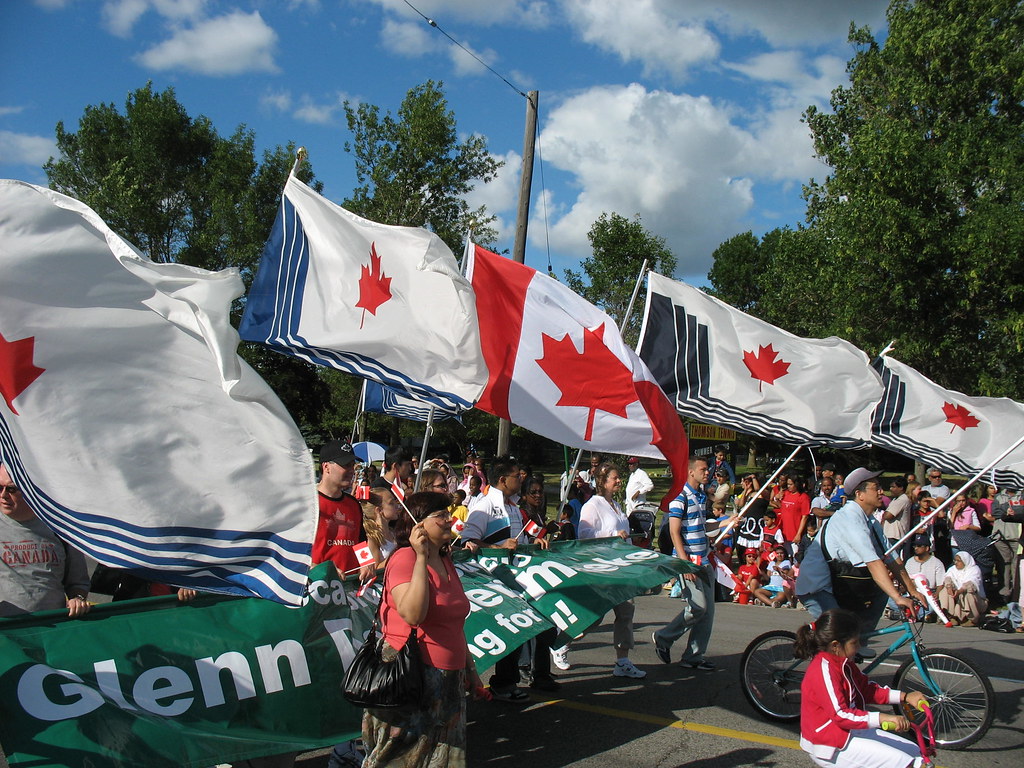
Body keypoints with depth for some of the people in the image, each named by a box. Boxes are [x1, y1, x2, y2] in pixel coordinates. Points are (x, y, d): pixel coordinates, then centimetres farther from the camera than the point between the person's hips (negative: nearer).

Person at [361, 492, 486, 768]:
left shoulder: (445, 561, 12)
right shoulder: (404, 558, -13)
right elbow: (413, 614, -29)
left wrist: (470, 669, 23)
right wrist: (421, 557, -28)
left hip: (448, 681, 8)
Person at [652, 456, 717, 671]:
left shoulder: (702, 497, 15)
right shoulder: (680, 499, -12)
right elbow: (675, 533, -17)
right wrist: (685, 564, -22)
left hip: (704, 561, 9)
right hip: (689, 560, -9)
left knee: (708, 610, 6)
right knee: (697, 607, -12)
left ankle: (694, 656, 14)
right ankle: (663, 637, 7)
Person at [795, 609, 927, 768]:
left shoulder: (844, 663, 8)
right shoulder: (824, 670, -23)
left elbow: (868, 690, 14)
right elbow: (840, 715, -29)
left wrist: (905, 697, 4)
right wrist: (882, 718, -36)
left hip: (849, 731, 10)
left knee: (913, 752, 7)